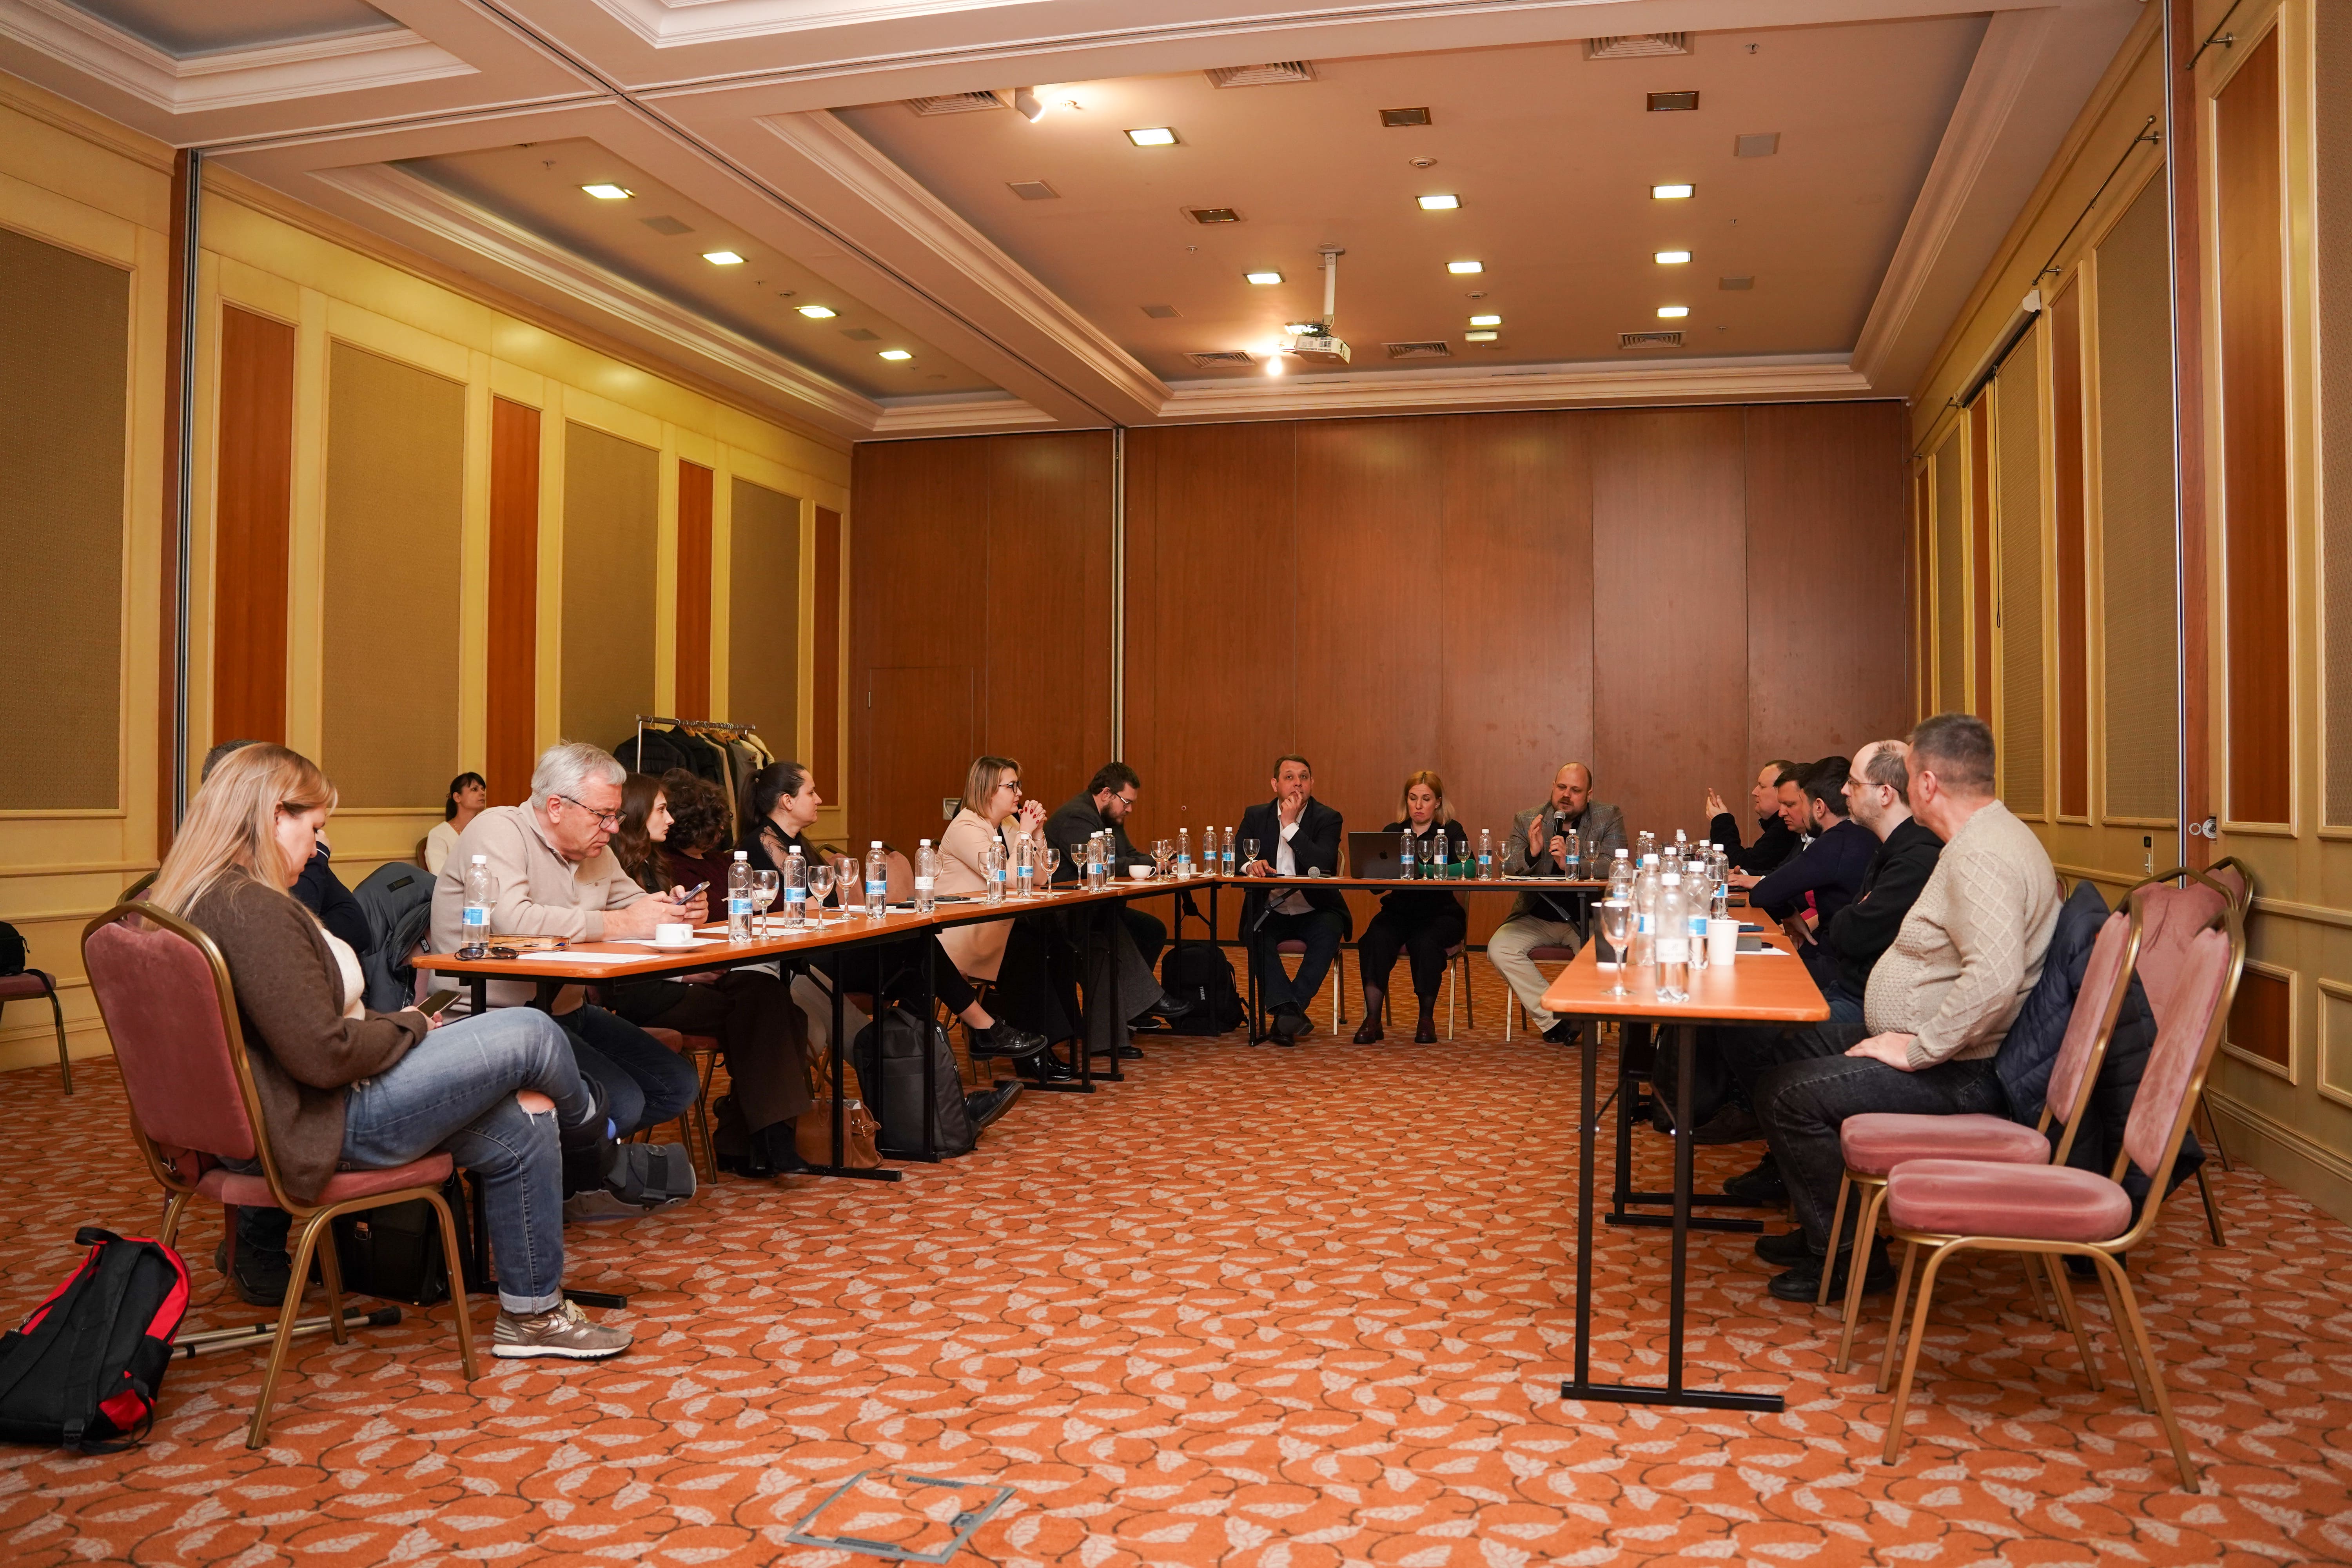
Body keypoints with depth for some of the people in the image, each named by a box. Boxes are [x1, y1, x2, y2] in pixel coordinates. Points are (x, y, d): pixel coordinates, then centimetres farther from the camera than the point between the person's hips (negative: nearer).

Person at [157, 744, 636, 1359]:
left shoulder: (178, 902, 8)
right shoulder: (254, 910, -24)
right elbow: (325, 1055, -27)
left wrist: (396, 1026, 7)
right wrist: (411, 1025, -8)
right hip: (326, 1127, -11)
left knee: (522, 1131, 11)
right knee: (531, 1034, -6)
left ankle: (532, 1315, 22)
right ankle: (598, 1145, 25)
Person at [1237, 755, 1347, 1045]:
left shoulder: (1328, 819, -1)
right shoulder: (1256, 816, 8)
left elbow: (1324, 866, -17)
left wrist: (1290, 825, -19)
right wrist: (1250, 865, -23)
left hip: (1313, 911, -2)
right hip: (1270, 910, 2)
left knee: (1329, 930, -34)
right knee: (1255, 933, -31)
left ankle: (1287, 1012, -32)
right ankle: (1288, 1010, -36)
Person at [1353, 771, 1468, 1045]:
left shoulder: (1451, 832, 5)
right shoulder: (1392, 832, 12)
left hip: (1441, 913, -2)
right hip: (1400, 911, 2)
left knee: (1425, 941, -33)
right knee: (1376, 938, -29)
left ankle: (1427, 1019, -15)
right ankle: (1372, 1019, -26)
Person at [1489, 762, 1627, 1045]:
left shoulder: (1610, 818, 1)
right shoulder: (1526, 820, 5)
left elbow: (1611, 868, -14)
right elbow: (1506, 869, -2)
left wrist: (1570, 863, -31)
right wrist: (1531, 852, -24)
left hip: (1587, 918, -2)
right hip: (1537, 916, 2)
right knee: (1499, 948, -23)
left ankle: (1572, 1017, -3)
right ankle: (1554, 1019, -14)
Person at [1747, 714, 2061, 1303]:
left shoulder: (1981, 855, -24)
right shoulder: (1981, 840, 12)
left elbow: (1995, 978, -37)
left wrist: (1919, 1049, -26)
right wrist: (1913, 1038, 15)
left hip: (1960, 1075, -11)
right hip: (1940, 1049, 11)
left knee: (1786, 1093, -15)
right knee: (1796, 1045, 17)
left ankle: (1849, 1256, 1)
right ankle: (1818, 1228, 24)